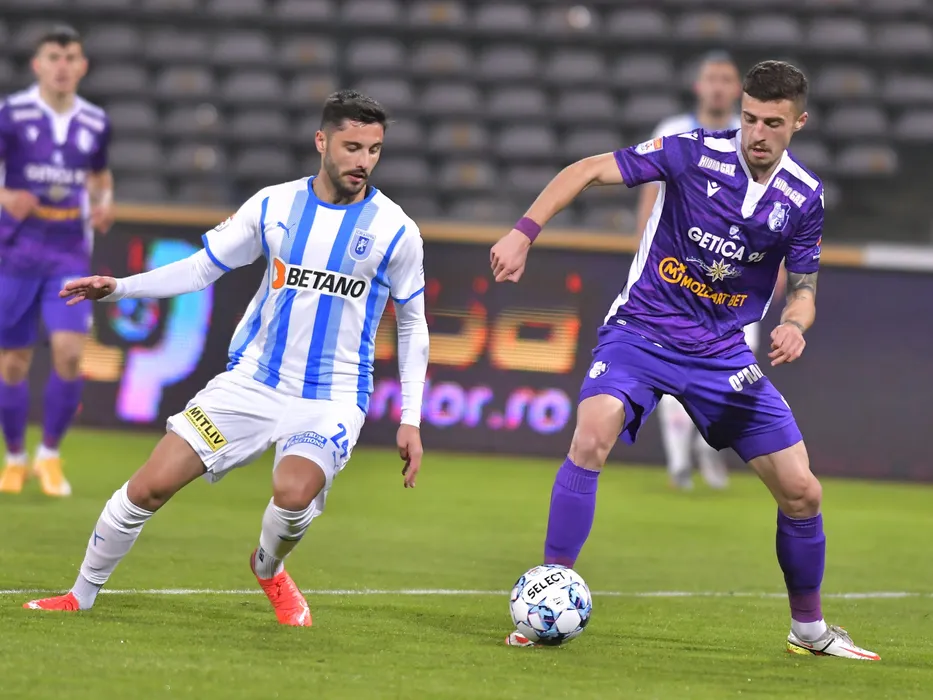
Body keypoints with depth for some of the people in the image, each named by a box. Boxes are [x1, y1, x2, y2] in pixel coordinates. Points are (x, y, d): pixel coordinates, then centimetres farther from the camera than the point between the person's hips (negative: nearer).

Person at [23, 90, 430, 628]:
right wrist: (120, 287, -3)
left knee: (294, 491, -31)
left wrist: (411, 421, 1)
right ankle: (82, 596, 16)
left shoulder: (395, 230, -4)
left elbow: (413, 325, 6)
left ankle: (269, 568, 5)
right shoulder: (274, 206, 2)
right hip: (252, 381, 2)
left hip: (331, 399, -2)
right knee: (151, 486, -6)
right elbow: (203, 268, 10)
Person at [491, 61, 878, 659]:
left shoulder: (805, 197, -1)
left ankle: (810, 628, 25)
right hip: (642, 333, -3)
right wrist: (524, 232, -20)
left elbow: (802, 288, 6)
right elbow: (589, 171, -10)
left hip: (726, 352, 3)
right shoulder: (695, 154, -12)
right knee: (592, 437, -30)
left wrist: (795, 324, -18)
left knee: (802, 491, 1)